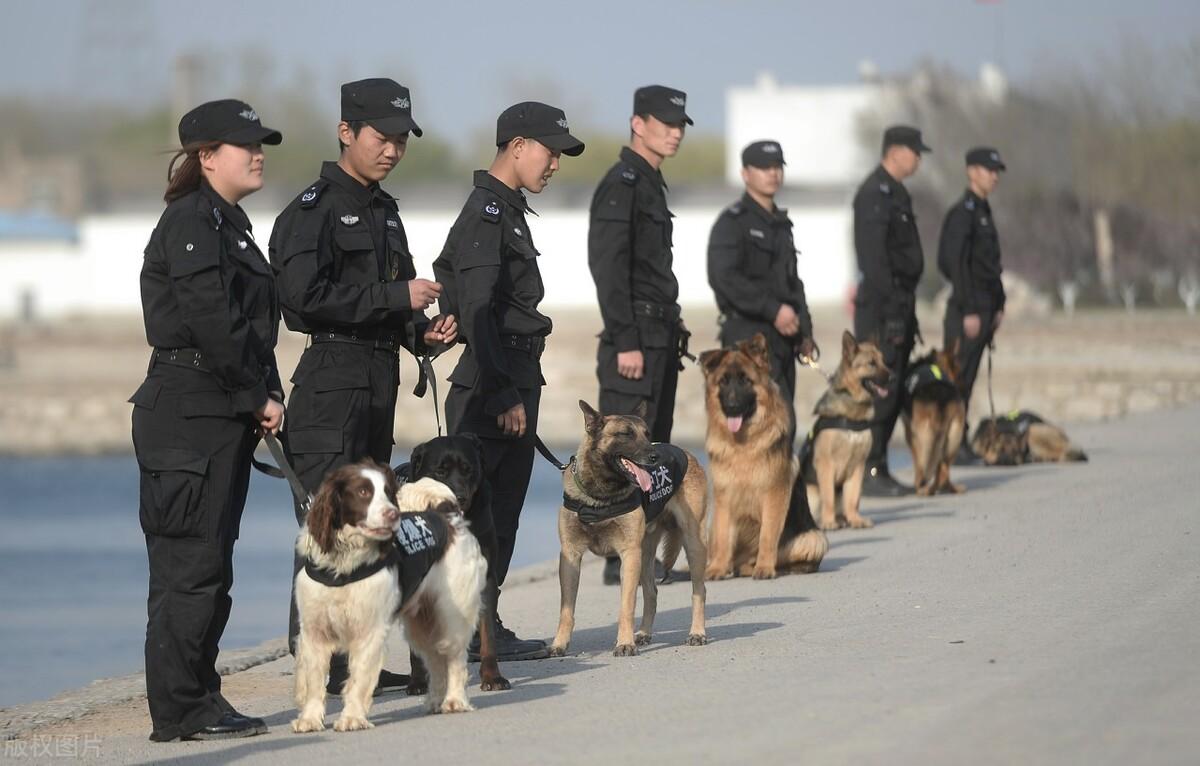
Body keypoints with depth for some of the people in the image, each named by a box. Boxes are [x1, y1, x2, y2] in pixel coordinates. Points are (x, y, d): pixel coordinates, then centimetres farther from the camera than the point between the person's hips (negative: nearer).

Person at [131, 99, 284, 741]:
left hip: (224, 416, 10)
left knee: (211, 566, 11)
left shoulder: (229, 223, 19)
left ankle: (199, 701, 15)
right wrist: (257, 397, -12)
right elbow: (211, 321, -19)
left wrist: (267, 396, 6)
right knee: (191, 563, -8)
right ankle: (179, 712, -5)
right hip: (188, 414, -10)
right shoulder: (191, 220, -11)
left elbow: (253, 322, 19)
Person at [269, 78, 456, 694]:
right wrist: (398, 297, -17)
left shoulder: (383, 210, 19)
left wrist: (424, 332, 7)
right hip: (331, 377, -9)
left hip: (379, 378, 9)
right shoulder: (314, 209, -9)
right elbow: (305, 295, -20)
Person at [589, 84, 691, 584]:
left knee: (652, 449, 11)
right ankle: (621, 559, -10)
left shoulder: (651, 184, 19)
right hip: (636, 338, -10)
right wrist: (625, 342, -22)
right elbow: (608, 267, -18)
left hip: (661, 336, 10)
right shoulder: (622, 184, -12)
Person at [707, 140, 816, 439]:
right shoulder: (733, 221, -6)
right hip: (748, 334, -9)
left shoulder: (780, 223, 21)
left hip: (782, 336, 9)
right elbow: (723, 277, -19)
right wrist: (773, 310, -21)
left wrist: (804, 333, 17)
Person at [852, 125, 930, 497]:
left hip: (899, 302, 10)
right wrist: (889, 308, -23)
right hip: (882, 303, -10)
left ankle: (879, 469, 15)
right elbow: (873, 256, -20)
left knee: (893, 388, 11)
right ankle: (868, 471, -11)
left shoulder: (895, 193, 18)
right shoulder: (875, 194, -13)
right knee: (881, 388, -11)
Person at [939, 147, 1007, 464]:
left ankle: (960, 442, 12)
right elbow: (956, 263, -18)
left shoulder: (984, 212, 19)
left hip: (984, 307, 9)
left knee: (966, 379, 10)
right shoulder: (962, 212, -11)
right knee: (956, 377, -9)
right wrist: (969, 311, -21)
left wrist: (998, 306, 19)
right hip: (966, 308, -9)